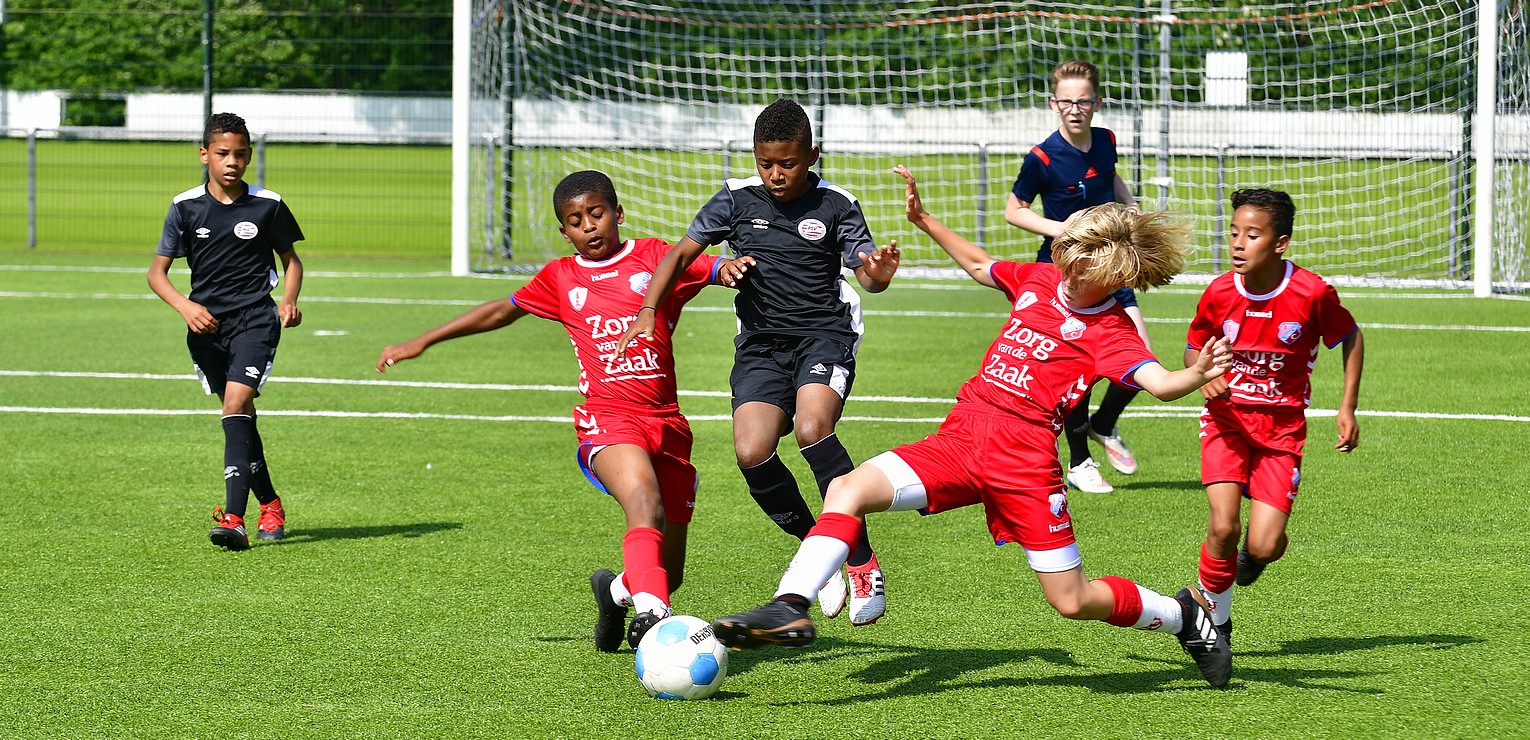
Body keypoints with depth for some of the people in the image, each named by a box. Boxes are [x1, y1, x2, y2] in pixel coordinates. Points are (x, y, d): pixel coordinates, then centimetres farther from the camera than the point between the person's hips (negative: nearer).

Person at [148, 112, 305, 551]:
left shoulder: (268, 205, 0)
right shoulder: (185, 207, 1)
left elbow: (291, 259, 15)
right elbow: (157, 272, 4)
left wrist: (289, 300, -5)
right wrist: (185, 306, -15)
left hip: (255, 320, -3)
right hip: (206, 325, 3)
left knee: (236, 404, -20)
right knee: (240, 415, 10)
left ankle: (233, 519, -28)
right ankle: (270, 505, 31)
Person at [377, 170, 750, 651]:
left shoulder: (654, 257, 9)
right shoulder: (561, 278, 15)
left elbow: (716, 269, -3)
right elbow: (503, 311, 27)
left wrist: (731, 267, -28)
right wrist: (422, 342, 31)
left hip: (666, 422, 1)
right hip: (607, 417, -1)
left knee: (669, 574, 5)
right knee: (645, 501, -35)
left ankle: (616, 591, 38)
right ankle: (649, 613, -50)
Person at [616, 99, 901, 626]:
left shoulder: (835, 205, -1)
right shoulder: (737, 200, 3)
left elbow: (866, 274, -8)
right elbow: (682, 252, 5)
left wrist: (878, 275, -33)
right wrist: (648, 311, -7)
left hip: (824, 336, -3)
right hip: (761, 343, 3)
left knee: (813, 428, -32)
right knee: (752, 453, -21)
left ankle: (862, 563, -19)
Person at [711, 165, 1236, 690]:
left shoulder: (1110, 332, -6)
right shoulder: (1038, 280, 12)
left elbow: (1159, 383, -24)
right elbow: (976, 264, 34)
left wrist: (1197, 376, -44)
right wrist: (924, 221, 32)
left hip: (1024, 459, -6)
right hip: (960, 438, 6)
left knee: (1073, 602, -2)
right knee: (849, 488, -15)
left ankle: (1184, 615, 25)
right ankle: (789, 609, -22)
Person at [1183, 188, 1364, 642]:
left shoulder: (1312, 293, -16)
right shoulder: (1219, 293, -10)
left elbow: (1350, 338, 3)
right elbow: (1194, 348, 8)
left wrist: (1348, 407, -2)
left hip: (1282, 425, -1)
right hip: (1226, 417, 1)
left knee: (1263, 547, -11)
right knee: (1223, 527, -18)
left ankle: (1254, 551, 29)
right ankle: (1215, 617, 7)